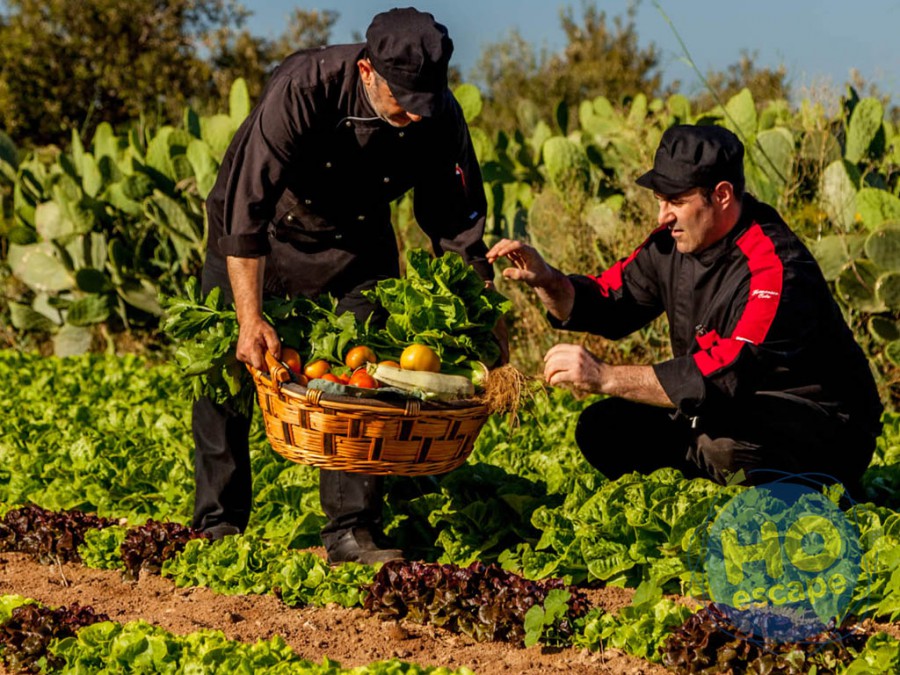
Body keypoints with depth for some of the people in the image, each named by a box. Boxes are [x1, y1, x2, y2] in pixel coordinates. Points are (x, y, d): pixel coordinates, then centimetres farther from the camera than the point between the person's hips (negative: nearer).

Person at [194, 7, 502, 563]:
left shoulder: (439, 118, -23)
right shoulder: (304, 88, -36)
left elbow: (460, 228, -11)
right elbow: (245, 207, -36)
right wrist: (251, 319, -41)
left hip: (356, 243, 3)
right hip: (262, 235, -3)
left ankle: (352, 530, -2)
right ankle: (220, 526, 7)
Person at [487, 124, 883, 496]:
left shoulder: (777, 270, -28)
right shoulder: (673, 244, -2)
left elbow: (725, 375, -38)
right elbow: (609, 305, 8)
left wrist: (606, 377, -39)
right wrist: (547, 281, -13)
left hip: (828, 429, -8)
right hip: (729, 411, 8)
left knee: (723, 441, -38)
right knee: (603, 428, -3)